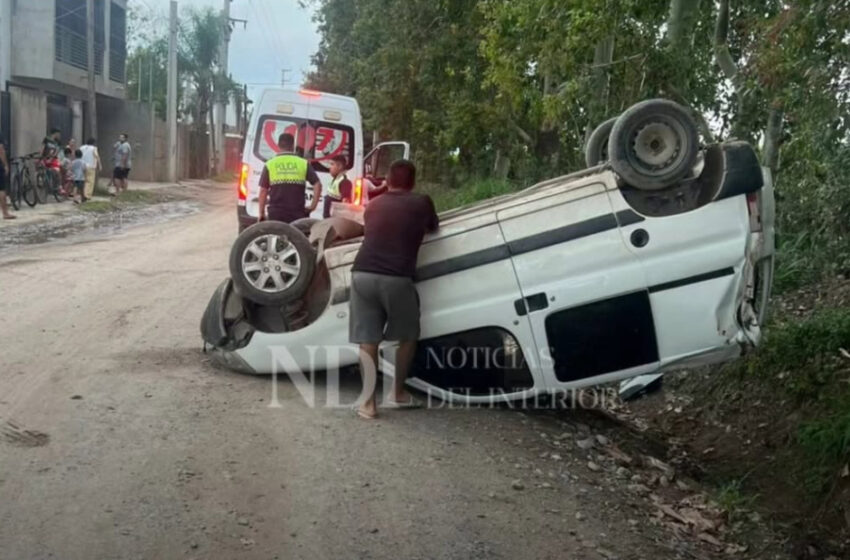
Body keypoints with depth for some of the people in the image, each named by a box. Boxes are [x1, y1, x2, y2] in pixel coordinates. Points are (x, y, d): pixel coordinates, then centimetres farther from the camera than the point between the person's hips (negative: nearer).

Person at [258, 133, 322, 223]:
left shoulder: (270, 165, 1)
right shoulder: (304, 163, 2)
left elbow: (263, 191, 0)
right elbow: (317, 184, -4)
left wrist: (261, 213, 8)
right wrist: (313, 205, 3)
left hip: (276, 214, 0)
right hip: (297, 214, 0)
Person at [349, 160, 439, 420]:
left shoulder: (373, 205, 22)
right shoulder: (421, 202, 11)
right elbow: (434, 227, 29)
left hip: (362, 275, 3)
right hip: (395, 278, -3)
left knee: (367, 340, 9)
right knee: (408, 337, 18)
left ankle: (369, 402, 7)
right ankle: (397, 394, 25)